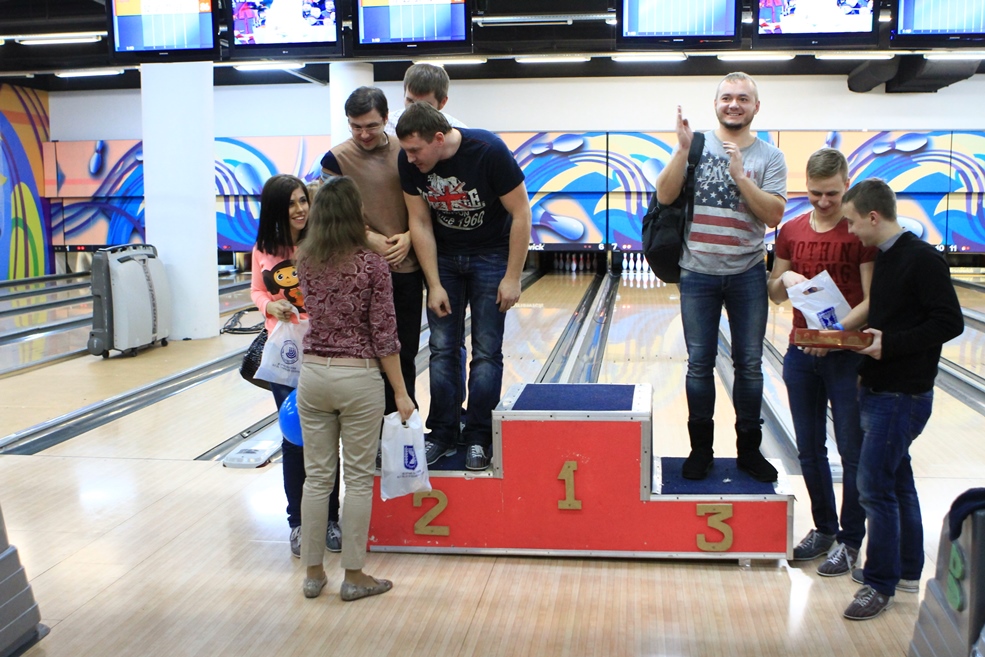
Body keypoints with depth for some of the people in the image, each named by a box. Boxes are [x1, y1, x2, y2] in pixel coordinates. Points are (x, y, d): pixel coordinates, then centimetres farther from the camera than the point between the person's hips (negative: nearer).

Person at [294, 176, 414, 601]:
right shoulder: (372, 265, -11)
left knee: (316, 476, 11)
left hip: (313, 374, 4)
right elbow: (384, 335, -12)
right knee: (359, 479, 6)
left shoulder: (305, 261, 2)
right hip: (358, 377, -4)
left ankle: (313, 572, 20)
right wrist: (400, 393, -5)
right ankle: (354, 576, 14)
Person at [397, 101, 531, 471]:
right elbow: (420, 223, -8)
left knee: (486, 352, -2)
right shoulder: (409, 162, -14)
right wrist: (434, 285, -10)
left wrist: (512, 277, -18)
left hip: (490, 256, -3)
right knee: (442, 349, 3)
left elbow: (520, 212, -18)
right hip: (443, 257, 3)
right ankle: (442, 434, 14)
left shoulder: (489, 151, -25)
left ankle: (479, 439, 8)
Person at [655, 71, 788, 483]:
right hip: (698, 274, 0)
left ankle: (749, 448, 21)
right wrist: (683, 150, -17)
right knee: (699, 365, 7)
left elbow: (773, 217, -10)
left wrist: (739, 175, -18)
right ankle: (701, 448, 19)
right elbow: (664, 197, -9)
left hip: (747, 275, 0)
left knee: (749, 365, 8)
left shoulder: (769, 157, 1)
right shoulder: (696, 145, 2)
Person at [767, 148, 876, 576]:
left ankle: (850, 541, 16)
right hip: (800, 353, 5)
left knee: (852, 451, 4)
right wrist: (784, 278, -10)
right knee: (809, 449, 12)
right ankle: (823, 528, 28)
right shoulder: (791, 231, 6)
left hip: (848, 355, -4)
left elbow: (872, 302, -11)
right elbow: (775, 295, 12)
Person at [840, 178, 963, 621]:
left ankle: (880, 585, 8)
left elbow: (949, 323, -20)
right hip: (878, 389, 9)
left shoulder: (922, 260, -16)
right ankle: (907, 570, 31)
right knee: (897, 481, 17)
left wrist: (889, 344, -23)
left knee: (875, 488, -5)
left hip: (902, 395, -9)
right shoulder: (883, 257, 10)